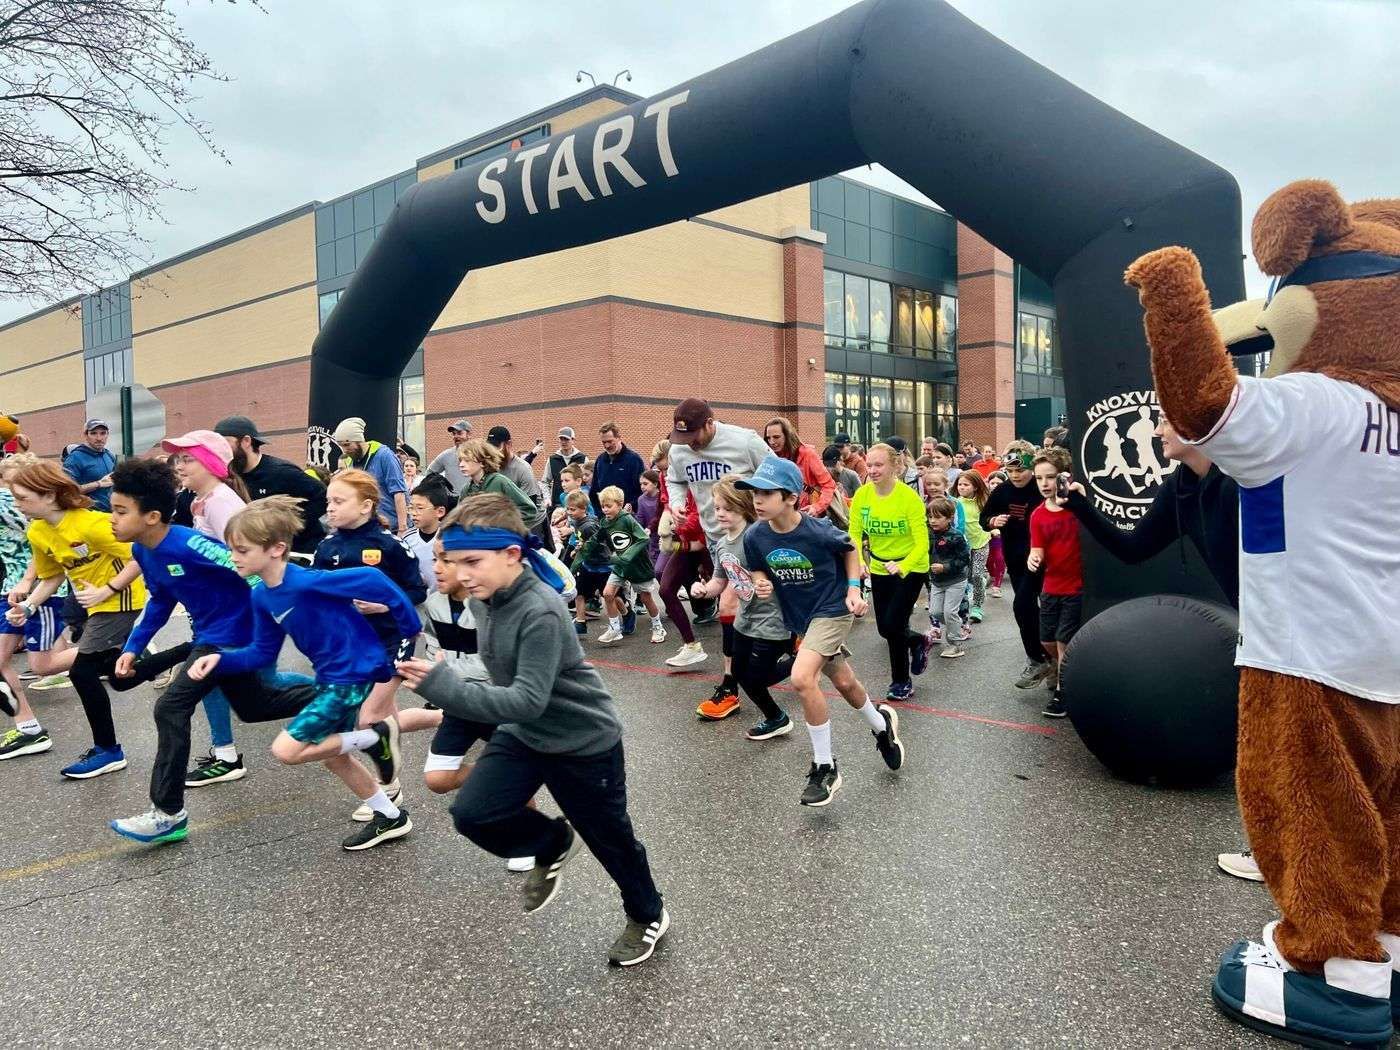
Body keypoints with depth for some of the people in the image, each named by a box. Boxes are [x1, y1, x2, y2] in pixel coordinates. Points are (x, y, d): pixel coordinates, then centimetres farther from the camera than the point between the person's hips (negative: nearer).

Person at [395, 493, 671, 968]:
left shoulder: (540, 613, -32)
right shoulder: (484, 597, -6)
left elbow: (529, 700, -38)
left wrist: (444, 687, -44)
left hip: (584, 740, -7)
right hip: (524, 733, 7)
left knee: (611, 839, 10)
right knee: (472, 813, -8)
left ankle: (649, 916, 40)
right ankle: (553, 846, 21)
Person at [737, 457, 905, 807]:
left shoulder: (818, 531, -25)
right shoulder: (754, 537, -15)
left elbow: (849, 549, -3)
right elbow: (757, 569, 5)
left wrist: (853, 588, -12)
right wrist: (762, 584, -16)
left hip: (833, 609, -6)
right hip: (799, 617, 6)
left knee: (802, 677, -24)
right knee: (843, 682, 19)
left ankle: (825, 768, -7)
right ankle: (882, 724, 52)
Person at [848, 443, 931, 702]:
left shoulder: (909, 497, -24)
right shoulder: (862, 494, -12)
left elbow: (922, 542, -24)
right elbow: (854, 533, -8)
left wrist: (903, 566, -39)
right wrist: (858, 560, -26)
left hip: (910, 568, -5)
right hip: (879, 568, 5)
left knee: (893, 624, -11)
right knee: (884, 627, 10)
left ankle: (901, 681, 16)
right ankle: (919, 642, 43)